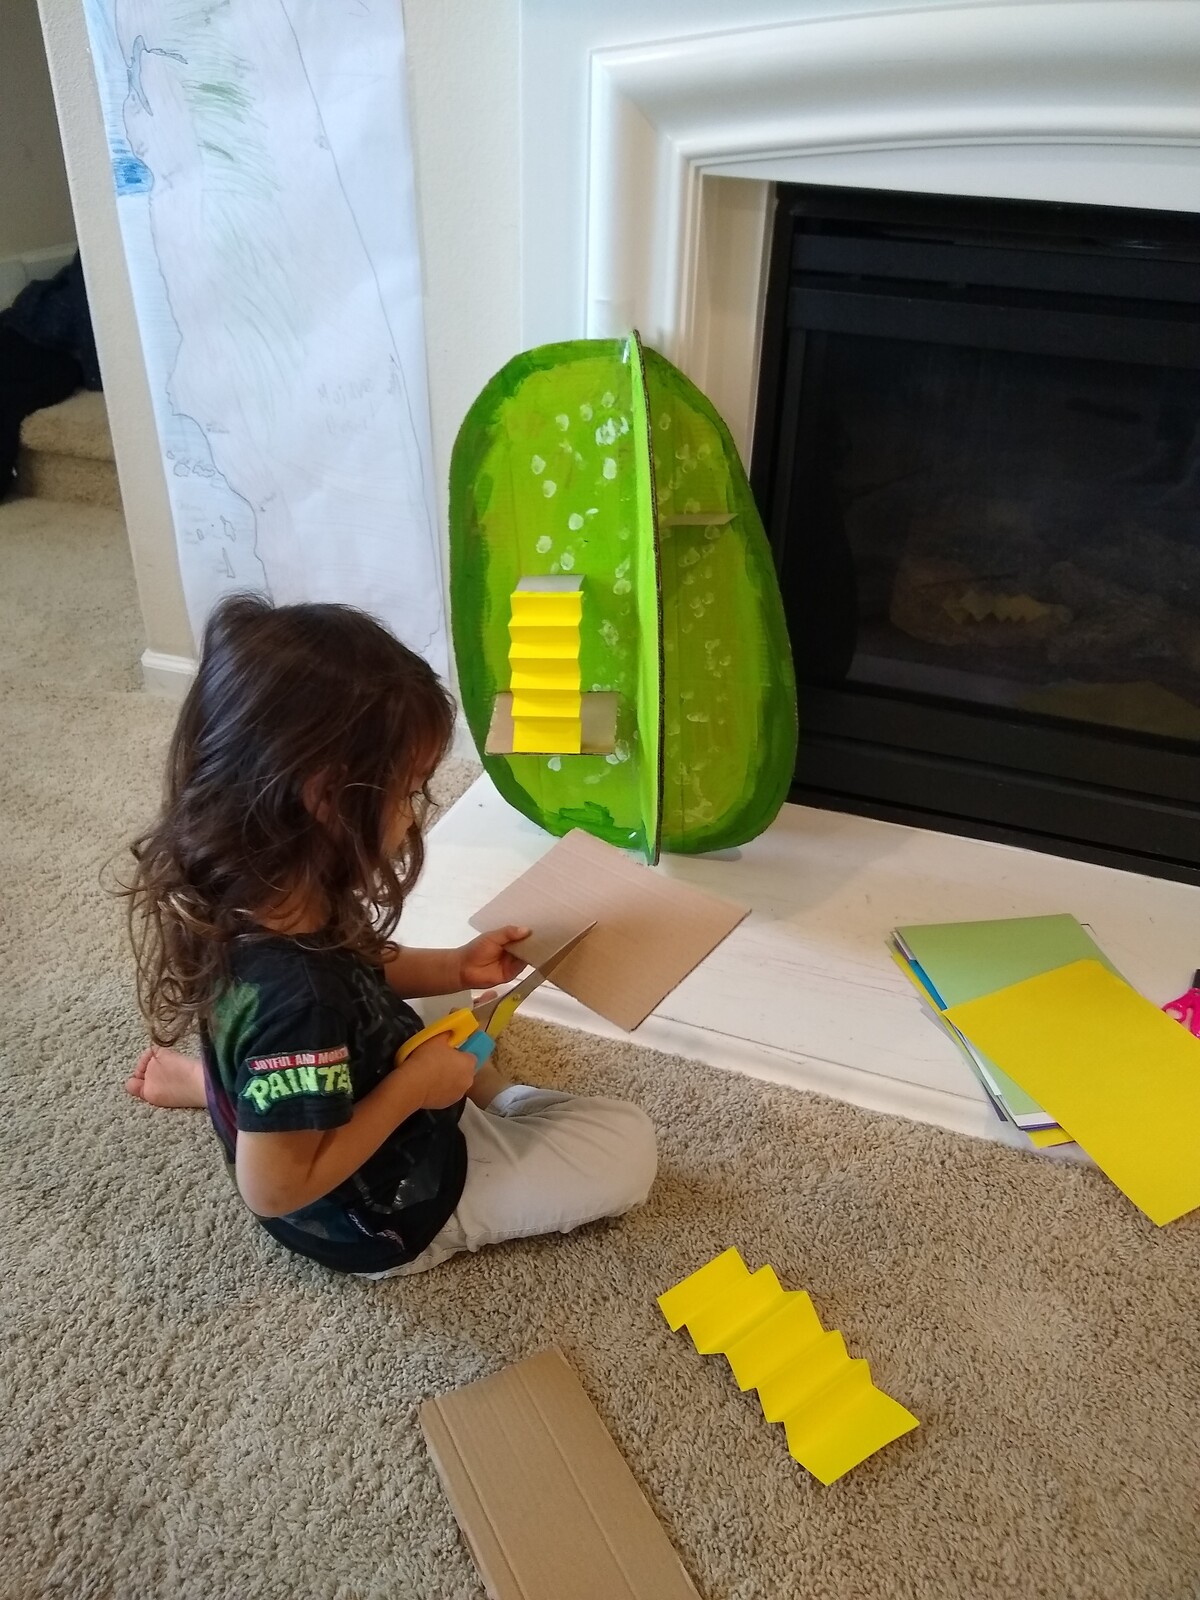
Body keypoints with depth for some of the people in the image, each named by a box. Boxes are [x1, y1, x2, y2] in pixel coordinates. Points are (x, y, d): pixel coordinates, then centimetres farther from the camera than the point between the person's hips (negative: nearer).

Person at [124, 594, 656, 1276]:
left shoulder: (256, 894, -16)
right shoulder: (293, 994, -41)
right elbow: (275, 1189, -32)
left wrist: (453, 968, -5)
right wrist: (414, 1085, -27)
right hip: (389, 1215, -8)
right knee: (631, 1146, -2)